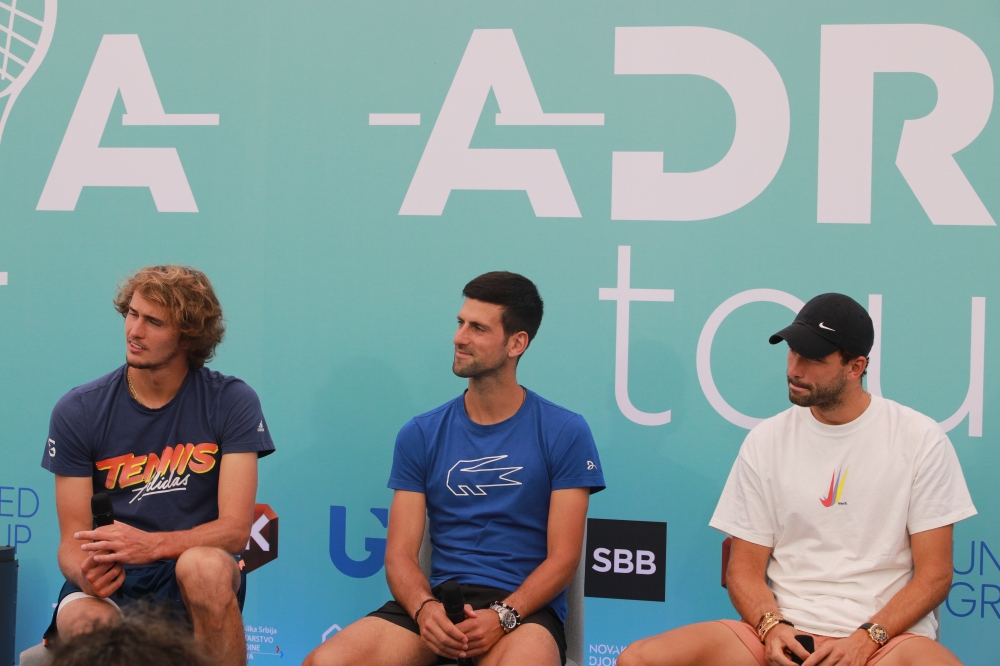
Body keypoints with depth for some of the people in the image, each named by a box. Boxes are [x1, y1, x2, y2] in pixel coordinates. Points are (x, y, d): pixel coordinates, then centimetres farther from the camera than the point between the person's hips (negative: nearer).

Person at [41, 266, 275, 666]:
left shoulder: (231, 403, -2)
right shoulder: (78, 411, 2)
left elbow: (235, 529, -9)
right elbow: (72, 540, 1)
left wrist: (151, 545, -27)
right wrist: (86, 572, -25)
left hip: (197, 582, 0)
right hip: (114, 587, 0)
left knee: (204, 565, -37)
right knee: (82, 622, -36)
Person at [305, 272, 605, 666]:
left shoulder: (565, 433, 3)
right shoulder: (420, 436, 11)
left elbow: (562, 558, -1)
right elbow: (400, 554, 6)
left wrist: (502, 616, -17)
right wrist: (425, 608, -16)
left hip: (523, 607, -3)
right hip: (438, 599, 4)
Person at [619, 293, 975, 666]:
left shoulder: (919, 439, 2)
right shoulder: (767, 441, 9)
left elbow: (934, 574, 1)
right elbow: (744, 569, 10)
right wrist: (772, 627, -11)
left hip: (884, 635, -3)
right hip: (786, 632, 3)